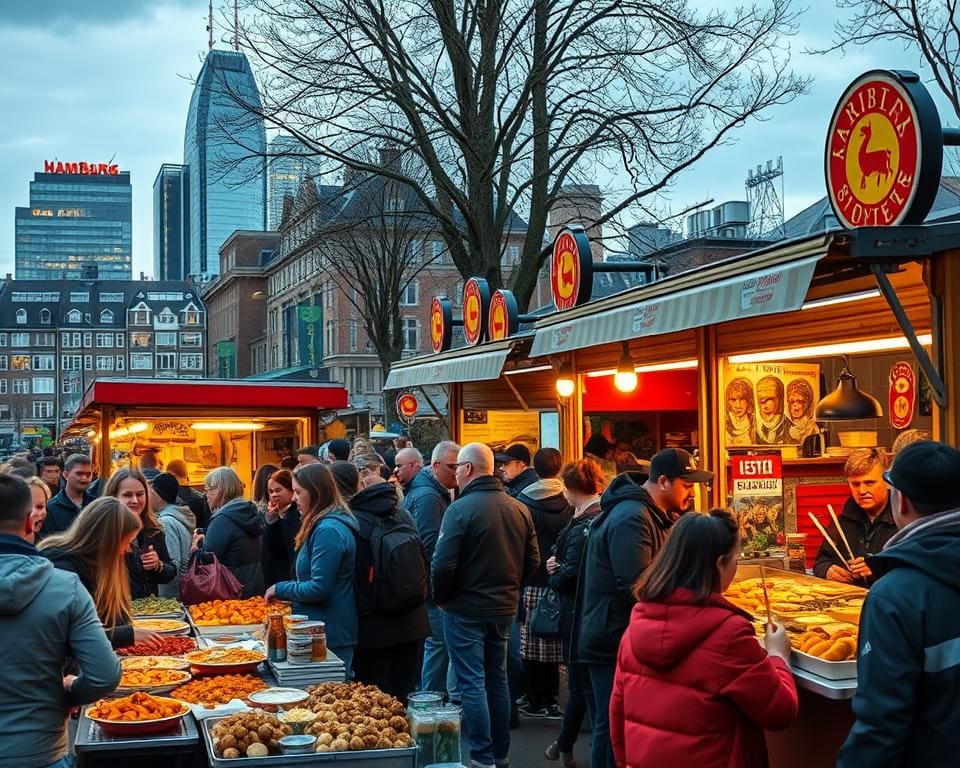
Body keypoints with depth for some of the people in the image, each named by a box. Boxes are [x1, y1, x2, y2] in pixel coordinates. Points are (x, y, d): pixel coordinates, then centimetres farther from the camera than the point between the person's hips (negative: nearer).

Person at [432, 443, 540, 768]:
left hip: (466, 608, -6)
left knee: (472, 683, 1)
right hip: (504, 607, 6)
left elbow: (443, 564, -19)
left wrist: (441, 597, -2)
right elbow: (532, 561, 6)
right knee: (497, 679, 17)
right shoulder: (519, 509, 1)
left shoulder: (460, 509, -17)